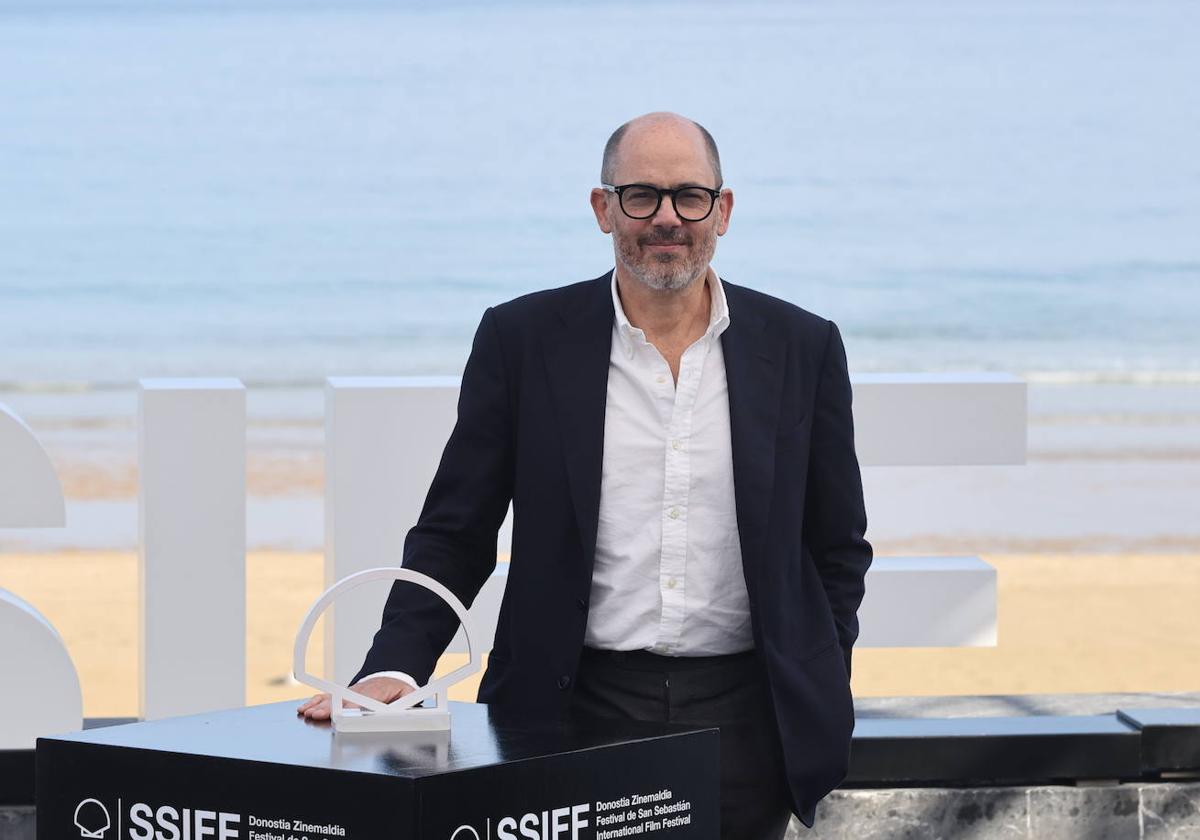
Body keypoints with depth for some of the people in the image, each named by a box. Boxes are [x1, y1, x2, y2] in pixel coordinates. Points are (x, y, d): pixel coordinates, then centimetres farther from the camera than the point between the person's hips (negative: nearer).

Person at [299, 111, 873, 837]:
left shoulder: (803, 348, 5)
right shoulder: (524, 340, 2)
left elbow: (837, 550, 11)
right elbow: (455, 532, 3)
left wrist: (821, 708, 3)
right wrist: (394, 668, -11)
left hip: (745, 721, 1)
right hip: (582, 710, -1)